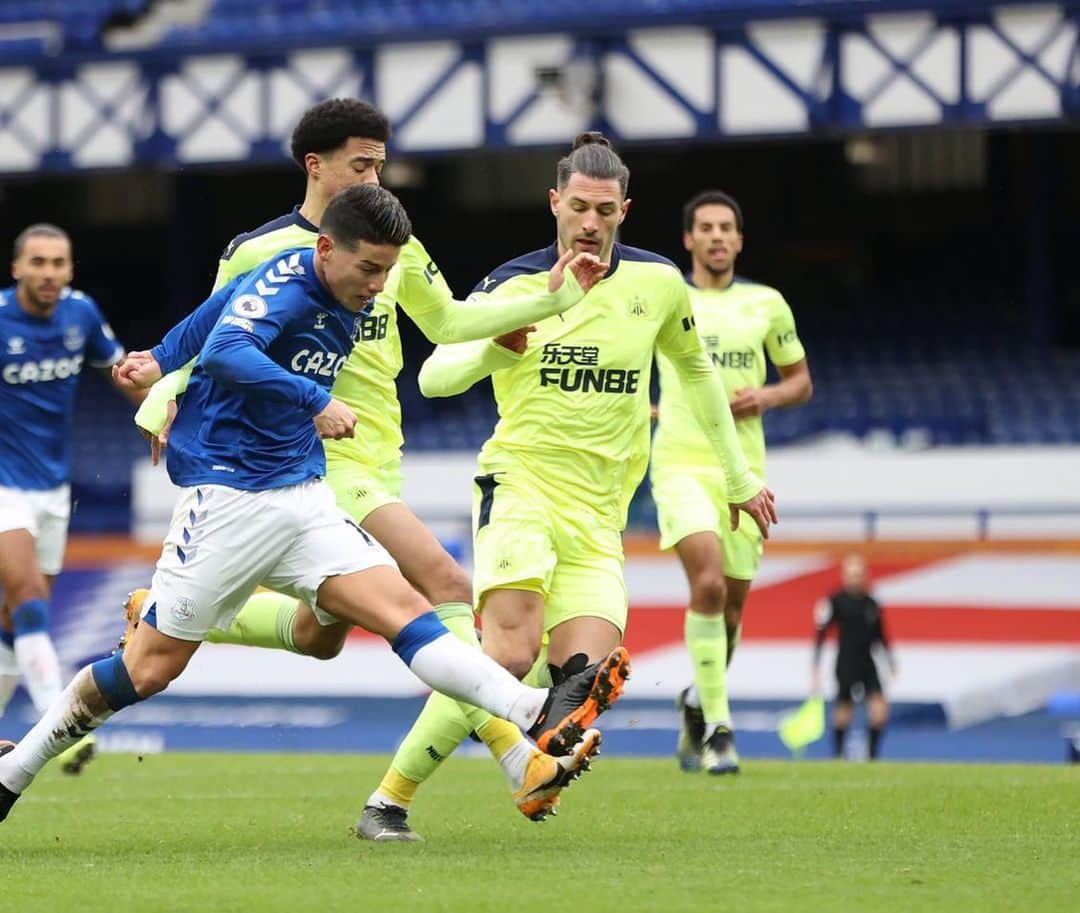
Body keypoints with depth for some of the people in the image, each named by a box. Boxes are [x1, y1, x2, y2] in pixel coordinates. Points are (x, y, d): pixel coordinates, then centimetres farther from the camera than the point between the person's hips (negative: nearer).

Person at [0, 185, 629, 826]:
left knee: (406, 609, -12)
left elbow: (213, 313, 25)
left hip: (305, 497, 7)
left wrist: (162, 361, 34)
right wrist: (315, 400, -40)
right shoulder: (282, 285, -15)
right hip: (227, 499, -7)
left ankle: (537, 715, -29)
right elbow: (223, 351, -36)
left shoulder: (349, 304, 10)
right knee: (150, 669, -1)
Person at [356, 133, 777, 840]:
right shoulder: (513, 286, -2)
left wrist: (739, 477, 27)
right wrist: (493, 352, -27)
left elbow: (696, 371, 23)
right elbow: (434, 376, -6)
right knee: (511, 655, -24)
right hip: (521, 489, -4)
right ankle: (391, 797, -15)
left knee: (584, 676, -19)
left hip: (598, 517, 4)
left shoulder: (658, 283, 6)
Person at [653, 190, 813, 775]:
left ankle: (697, 704, 35)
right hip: (681, 464, -3)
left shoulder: (766, 304, 7)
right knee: (708, 584, -23)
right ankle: (718, 728, -18)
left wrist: (765, 397, -5)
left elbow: (800, 381, 15)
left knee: (731, 605, 7)